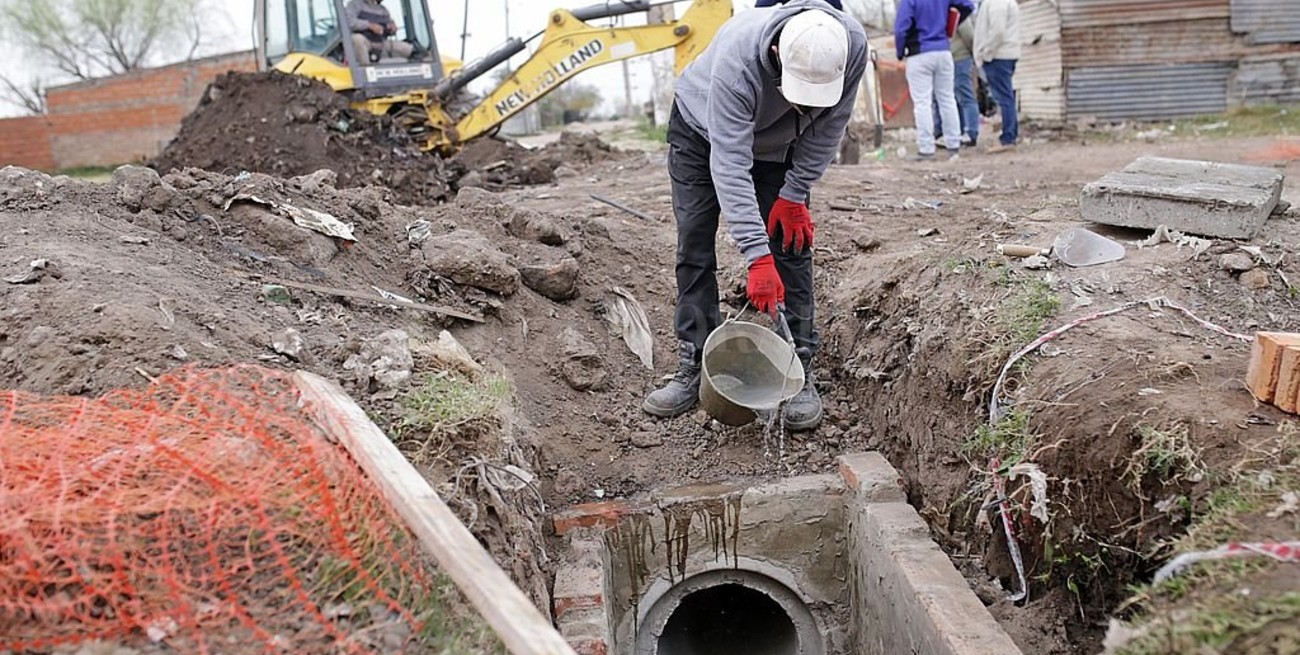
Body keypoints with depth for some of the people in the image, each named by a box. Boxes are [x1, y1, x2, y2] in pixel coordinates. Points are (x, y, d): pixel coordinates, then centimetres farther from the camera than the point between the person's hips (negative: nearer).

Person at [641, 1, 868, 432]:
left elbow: (828, 126, -15)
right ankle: (693, 369, 2)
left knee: (792, 241, -8)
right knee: (693, 246, -7)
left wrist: (794, 195, -15)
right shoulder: (736, 60, -43)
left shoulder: (852, 45, -32)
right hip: (700, 132, -2)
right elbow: (729, 164, -44)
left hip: (777, 145, 3)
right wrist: (757, 258, -49)